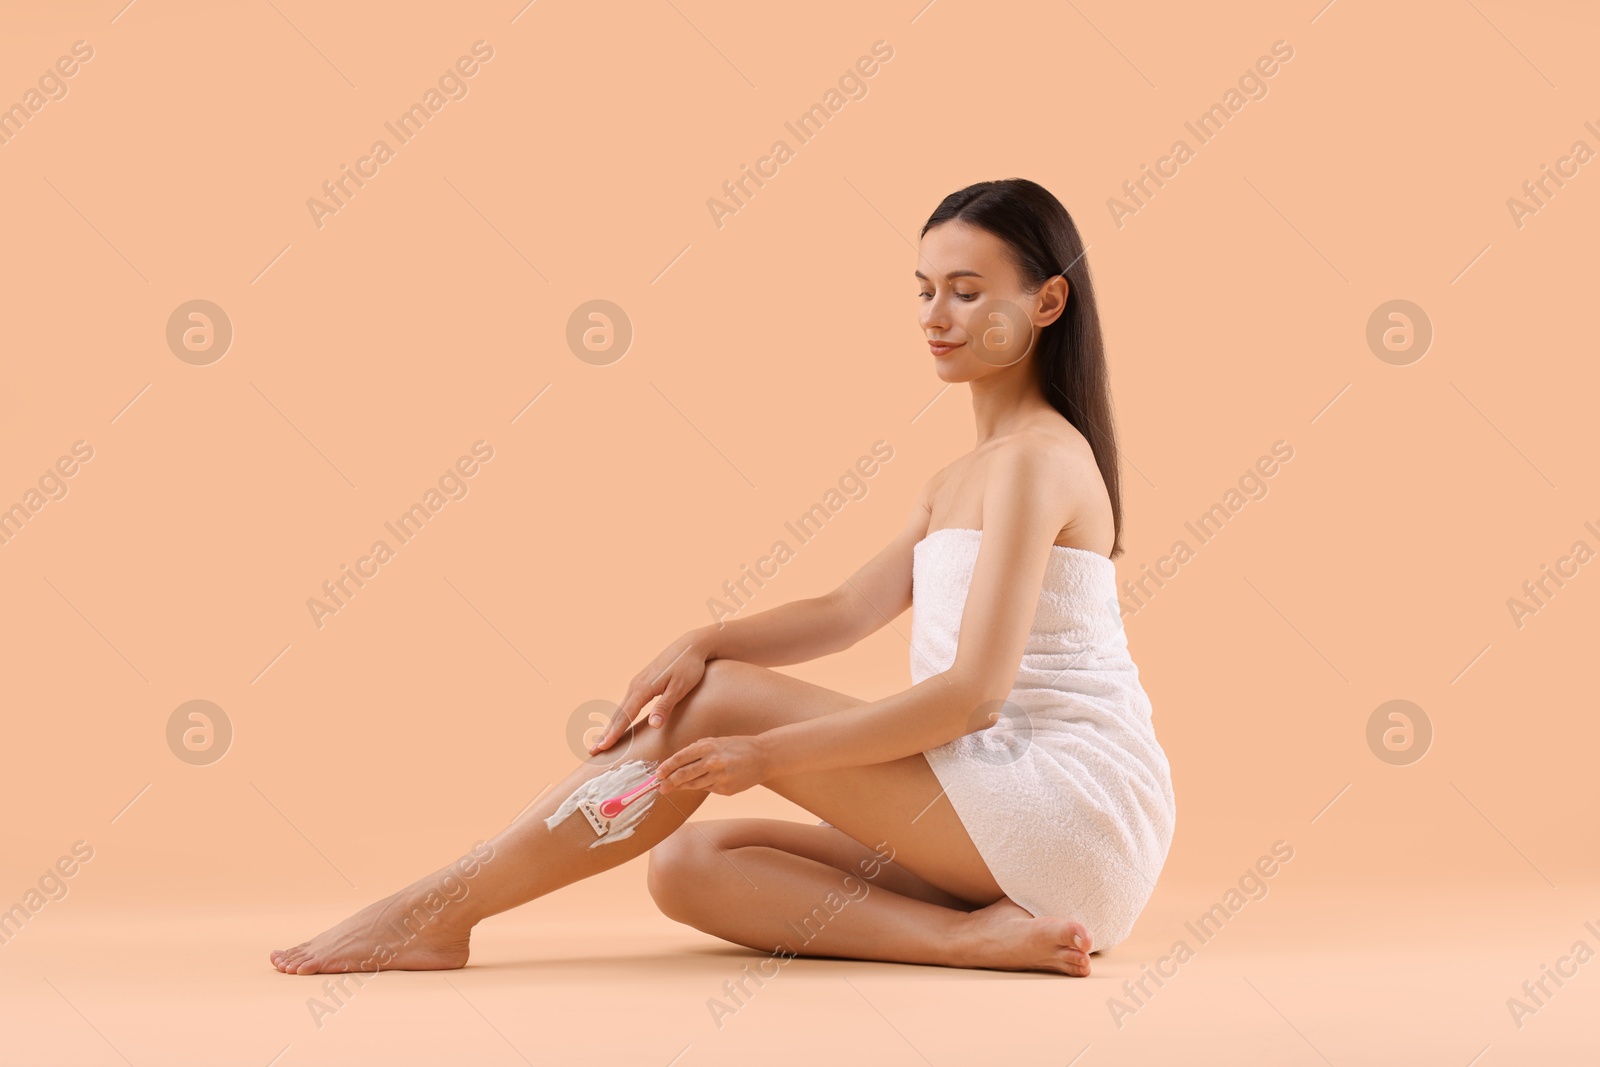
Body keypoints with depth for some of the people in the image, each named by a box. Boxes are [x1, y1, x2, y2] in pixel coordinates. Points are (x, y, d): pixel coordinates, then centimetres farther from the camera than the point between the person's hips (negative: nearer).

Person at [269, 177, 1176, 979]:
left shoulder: (1036, 458, -10)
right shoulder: (962, 480, 22)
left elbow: (972, 692, -19)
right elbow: (848, 611, 13)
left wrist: (769, 752, -19)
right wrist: (703, 643, -6)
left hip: (1078, 810, -9)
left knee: (721, 701, -15)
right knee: (687, 865, -3)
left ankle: (439, 910, -12)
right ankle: (975, 936, -18)